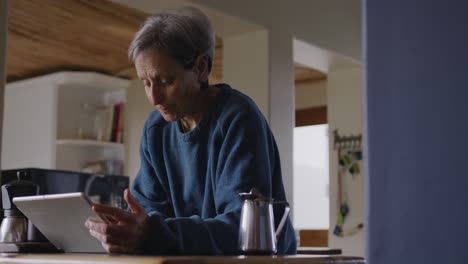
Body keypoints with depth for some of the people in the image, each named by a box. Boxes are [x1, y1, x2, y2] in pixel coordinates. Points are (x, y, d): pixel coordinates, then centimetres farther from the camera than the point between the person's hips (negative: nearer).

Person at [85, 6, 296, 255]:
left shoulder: (238, 118, -17)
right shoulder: (156, 128, 2)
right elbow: (150, 208, 2)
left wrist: (154, 234, -39)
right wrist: (127, 230, -21)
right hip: (201, 259, 5)